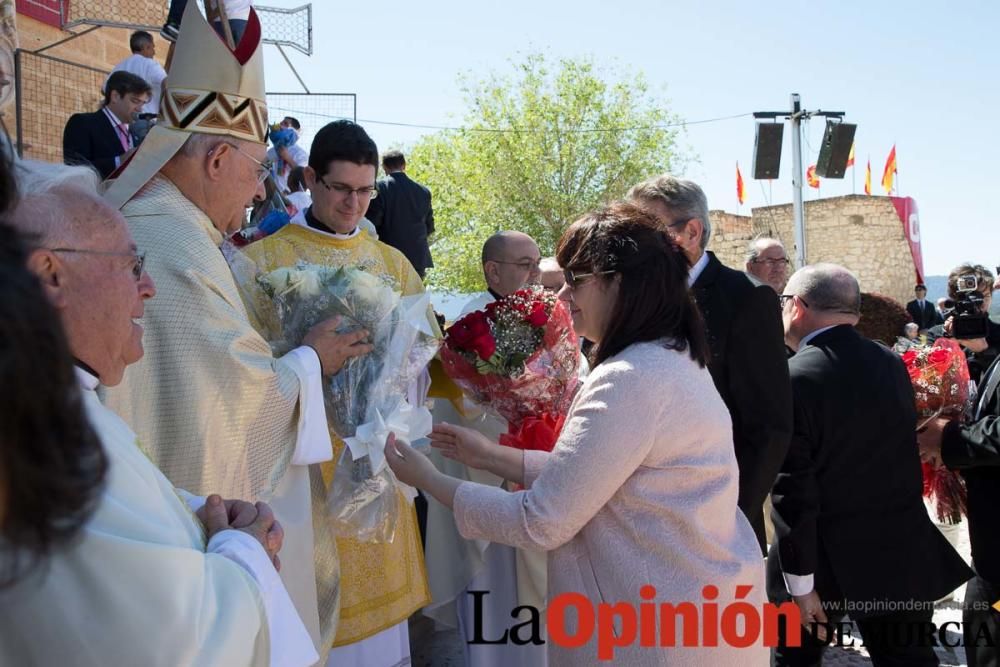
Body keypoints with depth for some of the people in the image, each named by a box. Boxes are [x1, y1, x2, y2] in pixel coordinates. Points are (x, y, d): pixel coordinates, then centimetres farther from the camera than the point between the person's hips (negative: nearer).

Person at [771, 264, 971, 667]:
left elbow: (792, 490, -19)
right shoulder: (893, 364, 0)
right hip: (903, 554, 5)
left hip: (827, 558, -5)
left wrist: (800, 582, -15)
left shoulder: (791, 379, -19)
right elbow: (902, 453, 9)